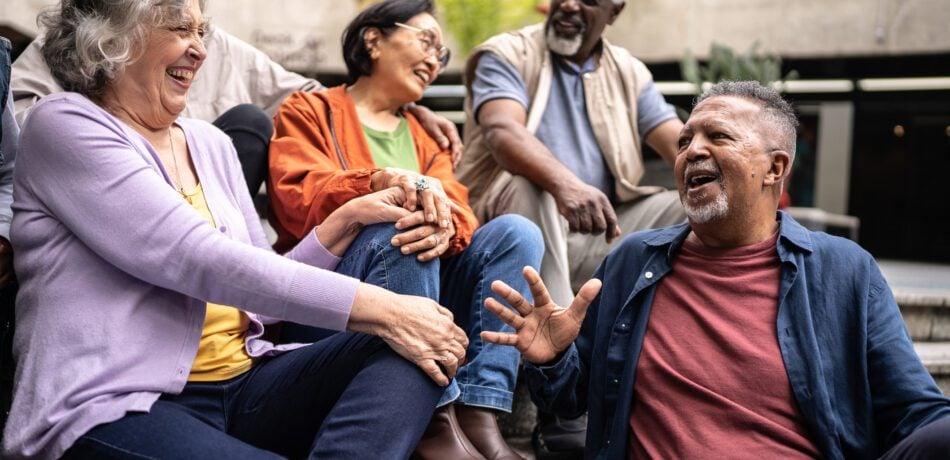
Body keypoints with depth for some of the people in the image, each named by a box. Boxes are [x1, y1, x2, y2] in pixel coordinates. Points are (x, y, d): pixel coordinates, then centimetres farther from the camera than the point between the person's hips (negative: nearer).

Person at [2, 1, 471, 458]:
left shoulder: (210, 143, 18)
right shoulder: (63, 125, -3)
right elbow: (196, 259, -17)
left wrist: (347, 219, 2)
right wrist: (377, 307, -19)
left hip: (242, 383, 8)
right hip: (119, 407, -8)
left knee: (409, 350, -18)